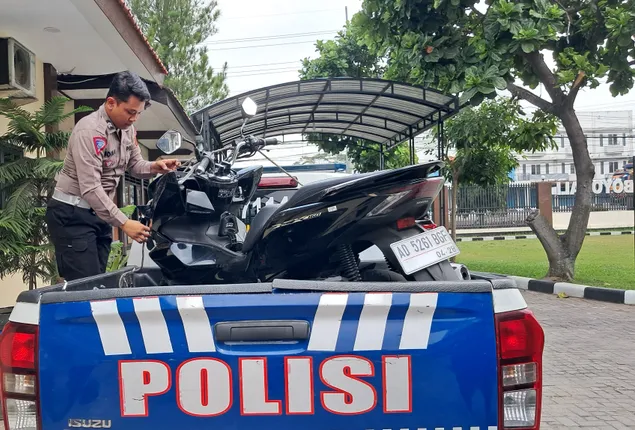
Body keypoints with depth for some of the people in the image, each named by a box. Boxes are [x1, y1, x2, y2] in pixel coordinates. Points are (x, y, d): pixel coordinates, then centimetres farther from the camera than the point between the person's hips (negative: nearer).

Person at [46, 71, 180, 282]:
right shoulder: (90, 130, -23)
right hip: (72, 215, -9)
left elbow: (135, 165, 14)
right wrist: (124, 223, -30)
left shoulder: (127, 129, 5)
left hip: (100, 214, 9)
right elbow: (90, 189, -28)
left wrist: (155, 167, -10)